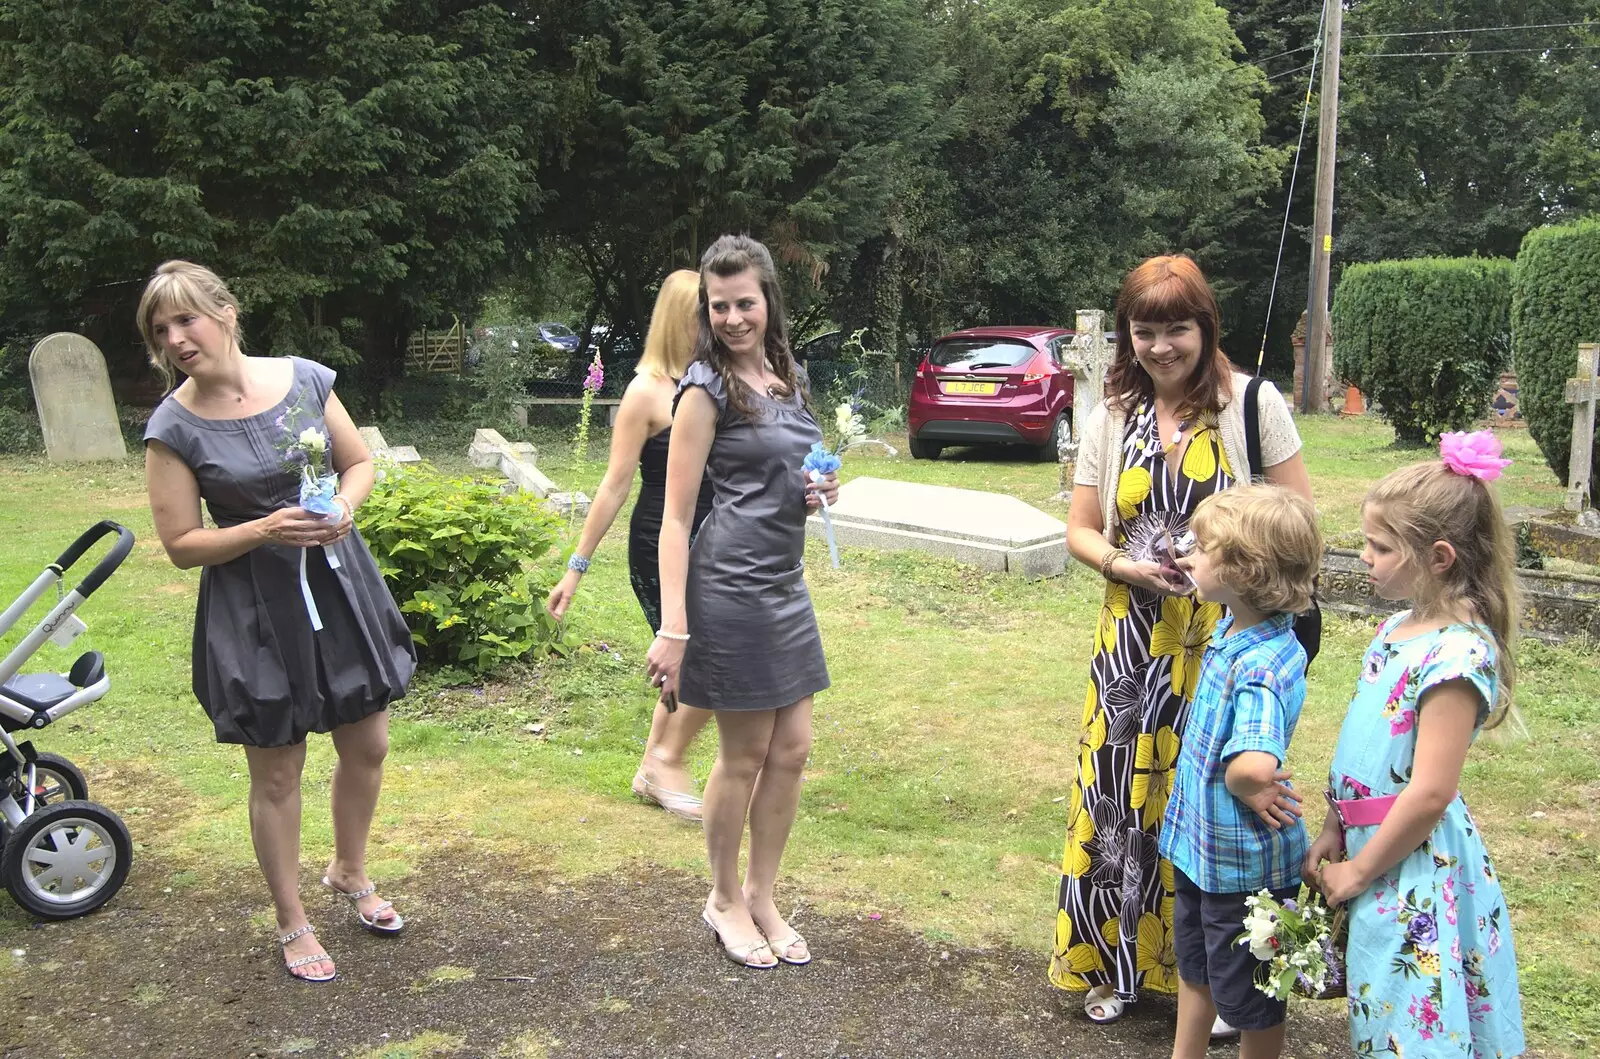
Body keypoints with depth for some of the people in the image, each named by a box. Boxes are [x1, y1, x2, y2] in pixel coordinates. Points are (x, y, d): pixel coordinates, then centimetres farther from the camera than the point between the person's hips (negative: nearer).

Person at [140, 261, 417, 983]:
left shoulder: (303, 379, -3)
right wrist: (269, 529, -23)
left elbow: (360, 463, 8)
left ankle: (349, 872, 43)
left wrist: (345, 504, -13)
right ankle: (291, 924, 28)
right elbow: (183, 545, -9)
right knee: (278, 773, 8)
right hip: (255, 608, -3)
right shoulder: (174, 428, -11)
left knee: (367, 746, 15)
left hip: (339, 584, 4)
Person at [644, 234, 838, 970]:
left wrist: (815, 494, 1)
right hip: (729, 585, -7)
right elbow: (676, 517, -12)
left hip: (785, 583, 7)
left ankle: (761, 896, 26)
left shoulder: (788, 378, 11)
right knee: (744, 755, 4)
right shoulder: (707, 391, -10)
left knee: (792, 749, 10)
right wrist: (672, 628, -19)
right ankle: (724, 901, 24)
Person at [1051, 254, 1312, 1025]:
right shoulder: (1111, 417, 7)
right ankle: (1115, 961, 24)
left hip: (1229, 639, -3)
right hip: (1135, 639, 3)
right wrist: (1122, 564, -11)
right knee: (1122, 794, 6)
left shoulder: (1253, 405, -4)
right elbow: (1080, 531, 9)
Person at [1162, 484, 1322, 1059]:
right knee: (1194, 965, 29)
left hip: (1244, 860, -9)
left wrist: (1245, 788, -30)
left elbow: (1255, 766, -49)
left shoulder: (1261, 669, -34)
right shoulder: (1233, 623, -7)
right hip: (1201, 840, 9)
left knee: (1247, 993, 16)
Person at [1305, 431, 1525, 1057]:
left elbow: (1430, 794, -23)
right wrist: (1332, 832, 8)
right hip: (1370, 845, 9)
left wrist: (1355, 872, -16)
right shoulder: (1398, 629, 6)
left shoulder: (1457, 653, -22)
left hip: (1414, 865, -9)